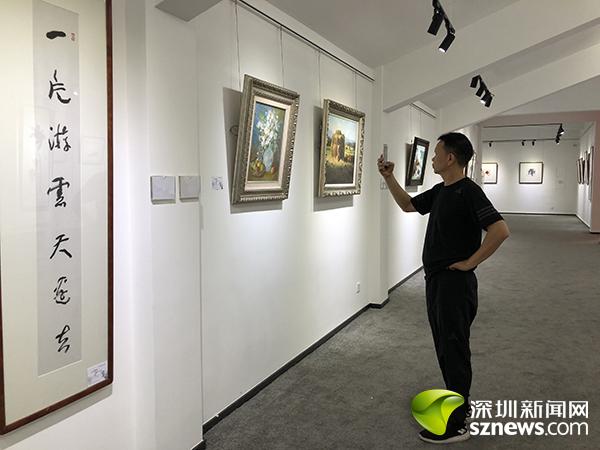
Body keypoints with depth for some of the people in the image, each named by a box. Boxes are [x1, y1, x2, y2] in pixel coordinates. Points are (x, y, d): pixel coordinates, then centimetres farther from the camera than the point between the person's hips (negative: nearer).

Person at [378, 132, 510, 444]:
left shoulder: (468, 191, -18)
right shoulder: (440, 191, 11)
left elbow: (500, 230, -26)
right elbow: (408, 205, 22)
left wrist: (469, 262, -19)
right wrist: (389, 177, 11)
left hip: (455, 284, -9)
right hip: (435, 280, 9)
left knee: (453, 349, 0)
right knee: (444, 346, 18)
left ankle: (456, 424, 12)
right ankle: (457, 401, 35)